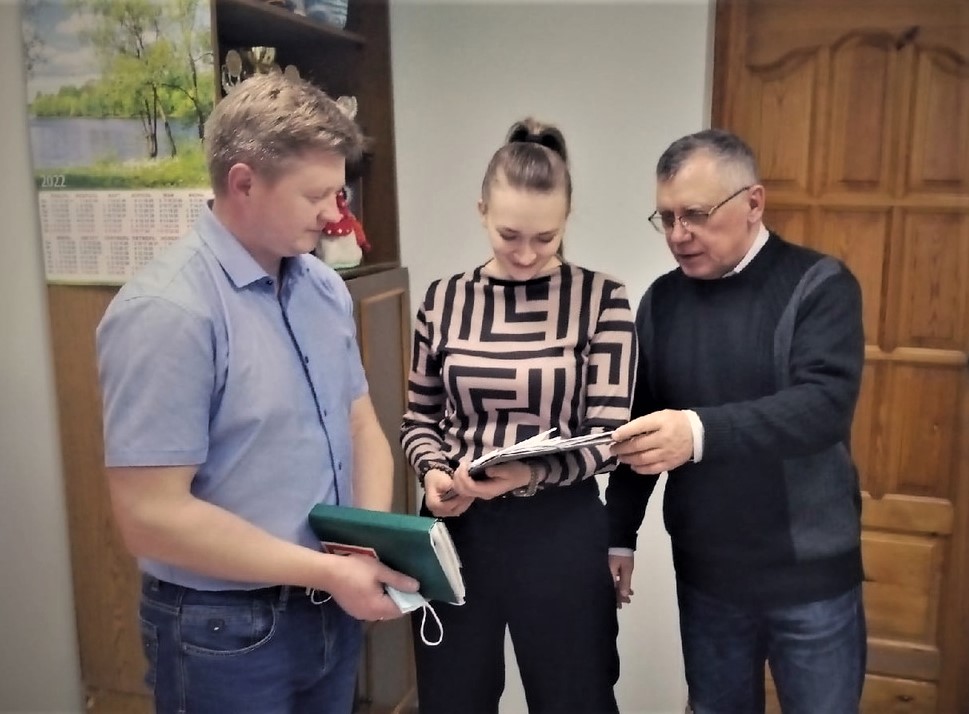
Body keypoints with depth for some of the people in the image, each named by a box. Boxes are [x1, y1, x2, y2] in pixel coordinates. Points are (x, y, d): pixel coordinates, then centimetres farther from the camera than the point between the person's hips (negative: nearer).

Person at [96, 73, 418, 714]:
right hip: (227, 630, -6)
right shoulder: (167, 311, -21)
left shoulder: (325, 287, 1)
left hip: (335, 609, 7)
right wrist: (328, 571, -19)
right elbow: (152, 516, -23)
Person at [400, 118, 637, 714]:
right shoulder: (445, 299, 1)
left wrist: (532, 472, -26)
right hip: (455, 529, 3)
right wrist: (434, 472, -10)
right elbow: (420, 417, 10)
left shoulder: (602, 300, -6)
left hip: (560, 531, -2)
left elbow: (607, 435, -9)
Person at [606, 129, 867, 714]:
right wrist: (620, 534, 6)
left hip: (809, 576, -3)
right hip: (705, 575, 4)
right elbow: (639, 428, 8)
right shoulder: (663, 299, 3)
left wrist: (701, 431, -39)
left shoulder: (820, 285, -10)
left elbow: (826, 405, -25)